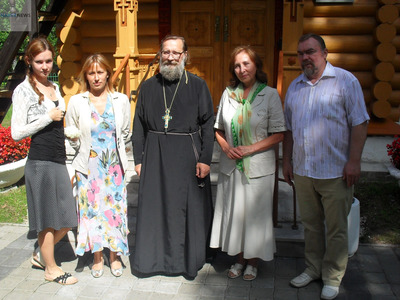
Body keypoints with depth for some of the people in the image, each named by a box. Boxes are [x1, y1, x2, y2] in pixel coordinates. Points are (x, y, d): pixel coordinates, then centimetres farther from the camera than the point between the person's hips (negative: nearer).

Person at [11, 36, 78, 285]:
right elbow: (17, 133, -10)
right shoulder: (24, 90, -6)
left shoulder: (55, 87, 15)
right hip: (40, 162, -7)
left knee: (67, 220, 11)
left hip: (59, 161, 7)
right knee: (48, 220, 4)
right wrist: (48, 118, -12)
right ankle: (51, 269, 22)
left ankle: (41, 255, 33)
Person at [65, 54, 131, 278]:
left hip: (115, 165, 1)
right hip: (88, 165, 0)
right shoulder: (76, 102, -2)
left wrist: (113, 149, 9)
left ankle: (114, 255, 20)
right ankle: (97, 257, 21)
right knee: (92, 208, 4)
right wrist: (84, 150, 3)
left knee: (116, 207, 4)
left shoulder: (121, 100, 0)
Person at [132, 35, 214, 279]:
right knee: (153, 207, 5)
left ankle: (189, 260, 20)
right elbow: (139, 125, 10)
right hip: (155, 155, 2)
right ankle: (152, 258, 21)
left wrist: (205, 159, -9)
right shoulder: (149, 87, 9)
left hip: (187, 154, -2)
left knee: (190, 208, 4)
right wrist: (138, 158, 5)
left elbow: (208, 124, -1)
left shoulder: (197, 85, 2)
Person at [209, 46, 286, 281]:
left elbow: (279, 135, -8)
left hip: (258, 166, -3)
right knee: (233, 211, 10)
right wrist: (226, 148, -7)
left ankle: (253, 262, 25)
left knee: (255, 213, 5)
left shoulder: (270, 95, -5)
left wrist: (249, 149, -16)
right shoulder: (228, 93, 6)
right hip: (231, 165, 4)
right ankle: (240, 258, 28)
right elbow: (219, 129, 12)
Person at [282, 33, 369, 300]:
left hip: (335, 172, -4)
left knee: (336, 228, 5)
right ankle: (313, 268, 31)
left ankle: (332, 277, 20)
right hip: (302, 171, 5)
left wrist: (354, 161, -13)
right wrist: (287, 161, 14)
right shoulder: (295, 87, 13)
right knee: (311, 225, 15)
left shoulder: (345, 81, -3)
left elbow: (359, 123, -7)